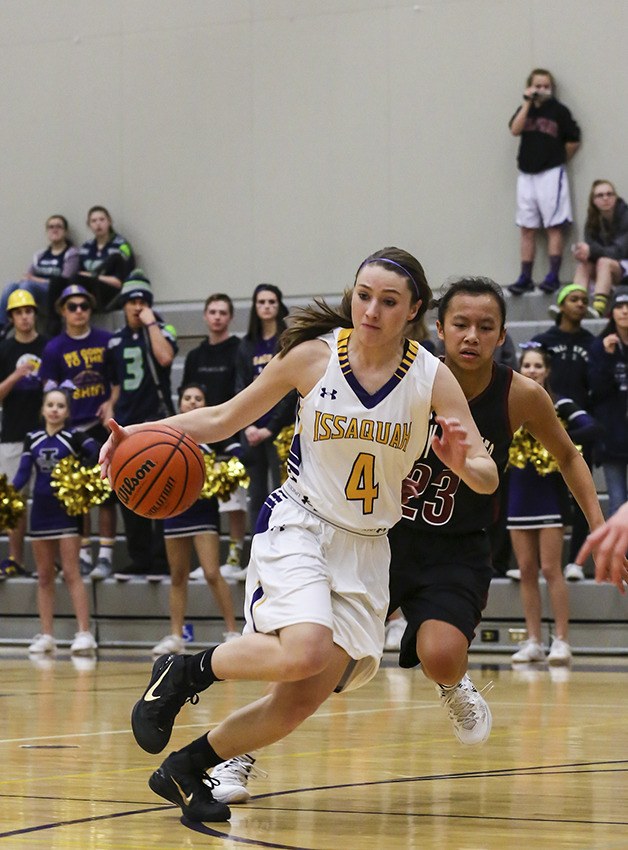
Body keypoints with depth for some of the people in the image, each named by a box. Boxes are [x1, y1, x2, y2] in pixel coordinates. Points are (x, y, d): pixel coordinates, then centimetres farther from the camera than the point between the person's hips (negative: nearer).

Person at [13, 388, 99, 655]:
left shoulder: (74, 438, -6)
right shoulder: (32, 439, 6)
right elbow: (23, 473, 2)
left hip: (67, 509, -5)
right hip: (41, 510, 5)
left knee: (71, 573, -10)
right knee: (44, 575, 7)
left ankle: (84, 634, -12)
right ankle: (46, 636, 11)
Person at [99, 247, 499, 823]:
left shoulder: (431, 377, -6)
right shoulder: (314, 355, -8)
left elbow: (489, 478, -7)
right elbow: (225, 418, 3)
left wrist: (462, 463, -31)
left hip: (367, 549, 3)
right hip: (298, 525, -3)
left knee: (302, 701, -4)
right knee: (304, 653, -31)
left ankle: (185, 770, 17)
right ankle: (184, 672, -4)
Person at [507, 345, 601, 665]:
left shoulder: (559, 405, -5)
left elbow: (592, 429, -17)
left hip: (550, 494, -5)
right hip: (518, 495, 5)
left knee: (550, 569, -8)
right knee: (526, 570, 6)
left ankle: (561, 641, -4)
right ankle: (533, 641, 11)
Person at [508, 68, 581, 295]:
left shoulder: (558, 110, -2)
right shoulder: (525, 109, 10)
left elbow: (573, 141, 1)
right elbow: (515, 129, -9)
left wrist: (559, 160, 9)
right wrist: (528, 103, -11)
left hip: (551, 174, -4)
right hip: (526, 175, 4)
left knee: (553, 227, -4)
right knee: (527, 229, 5)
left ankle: (553, 276, -4)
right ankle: (525, 278, 7)